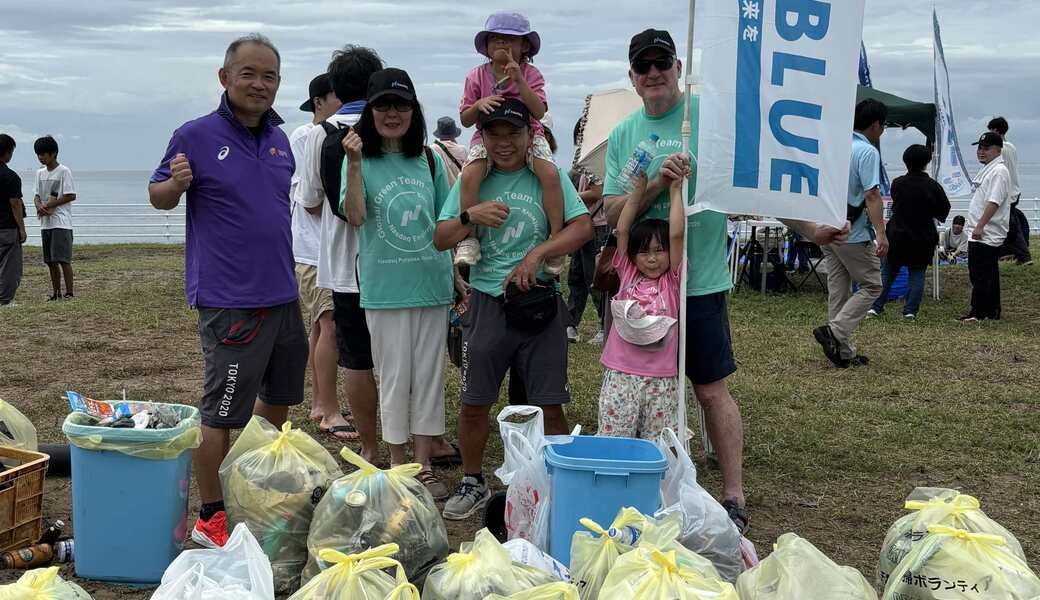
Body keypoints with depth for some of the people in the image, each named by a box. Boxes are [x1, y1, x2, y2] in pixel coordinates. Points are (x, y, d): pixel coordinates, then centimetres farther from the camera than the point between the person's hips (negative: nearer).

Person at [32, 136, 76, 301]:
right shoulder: (40, 173, 14)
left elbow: (71, 196, -11)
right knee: (50, 261, 8)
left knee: (63, 259, -10)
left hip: (61, 222, -7)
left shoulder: (64, 171, -7)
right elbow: (37, 195, 16)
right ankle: (56, 293, 15)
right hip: (45, 223, 7)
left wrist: (49, 205, -12)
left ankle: (69, 292, -7)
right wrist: (39, 206, -7)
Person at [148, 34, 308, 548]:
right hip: (229, 299, -7)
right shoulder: (196, 136, -9)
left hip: (282, 295, 7)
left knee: (278, 398, 20)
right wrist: (176, 183, -23)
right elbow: (157, 197, -1)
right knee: (221, 414, -1)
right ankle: (209, 518, 13)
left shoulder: (279, 139, 8)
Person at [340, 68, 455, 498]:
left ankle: (424, 466, 20)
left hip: (433, 283, 3)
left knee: (430, 376, 9)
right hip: (385, 288, -3)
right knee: (394, 378, 5)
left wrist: (456, 276, 10)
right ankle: (398, 467, 18)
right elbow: (355, 217, -16)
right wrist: (354, 164, -25)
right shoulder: (362, 159, -3)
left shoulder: (429, 161, 7)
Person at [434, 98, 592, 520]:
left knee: (549, 406, 1)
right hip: (487, 301, 2)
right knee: (474, 403, 7)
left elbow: (583, 226, -7)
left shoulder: (548, 177, 3)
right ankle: (472, 484, 25)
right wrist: (470, 215, -14)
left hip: (540, 301, -1)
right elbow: (440, 240, 5)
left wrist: (537, 254, -18)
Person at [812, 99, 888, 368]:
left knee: (838, 290, 10)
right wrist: (881, 233, -24)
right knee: (871, 286, 3)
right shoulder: (868, 152, -13)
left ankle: (844, 352, 13)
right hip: (853, 233, -8)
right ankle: (835, 331, -11)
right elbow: (872, 195, -21)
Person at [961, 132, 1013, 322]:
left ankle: (978, 312, -7)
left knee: (980, 273, -9)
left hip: (986, 234, -10)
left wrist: (980, 226, -25)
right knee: (990, 273, 14)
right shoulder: (988, 169, 19)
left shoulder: (999, 171, -13)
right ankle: (992, 311, 21)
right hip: (985, 234, 10)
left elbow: (994, 202, -22)